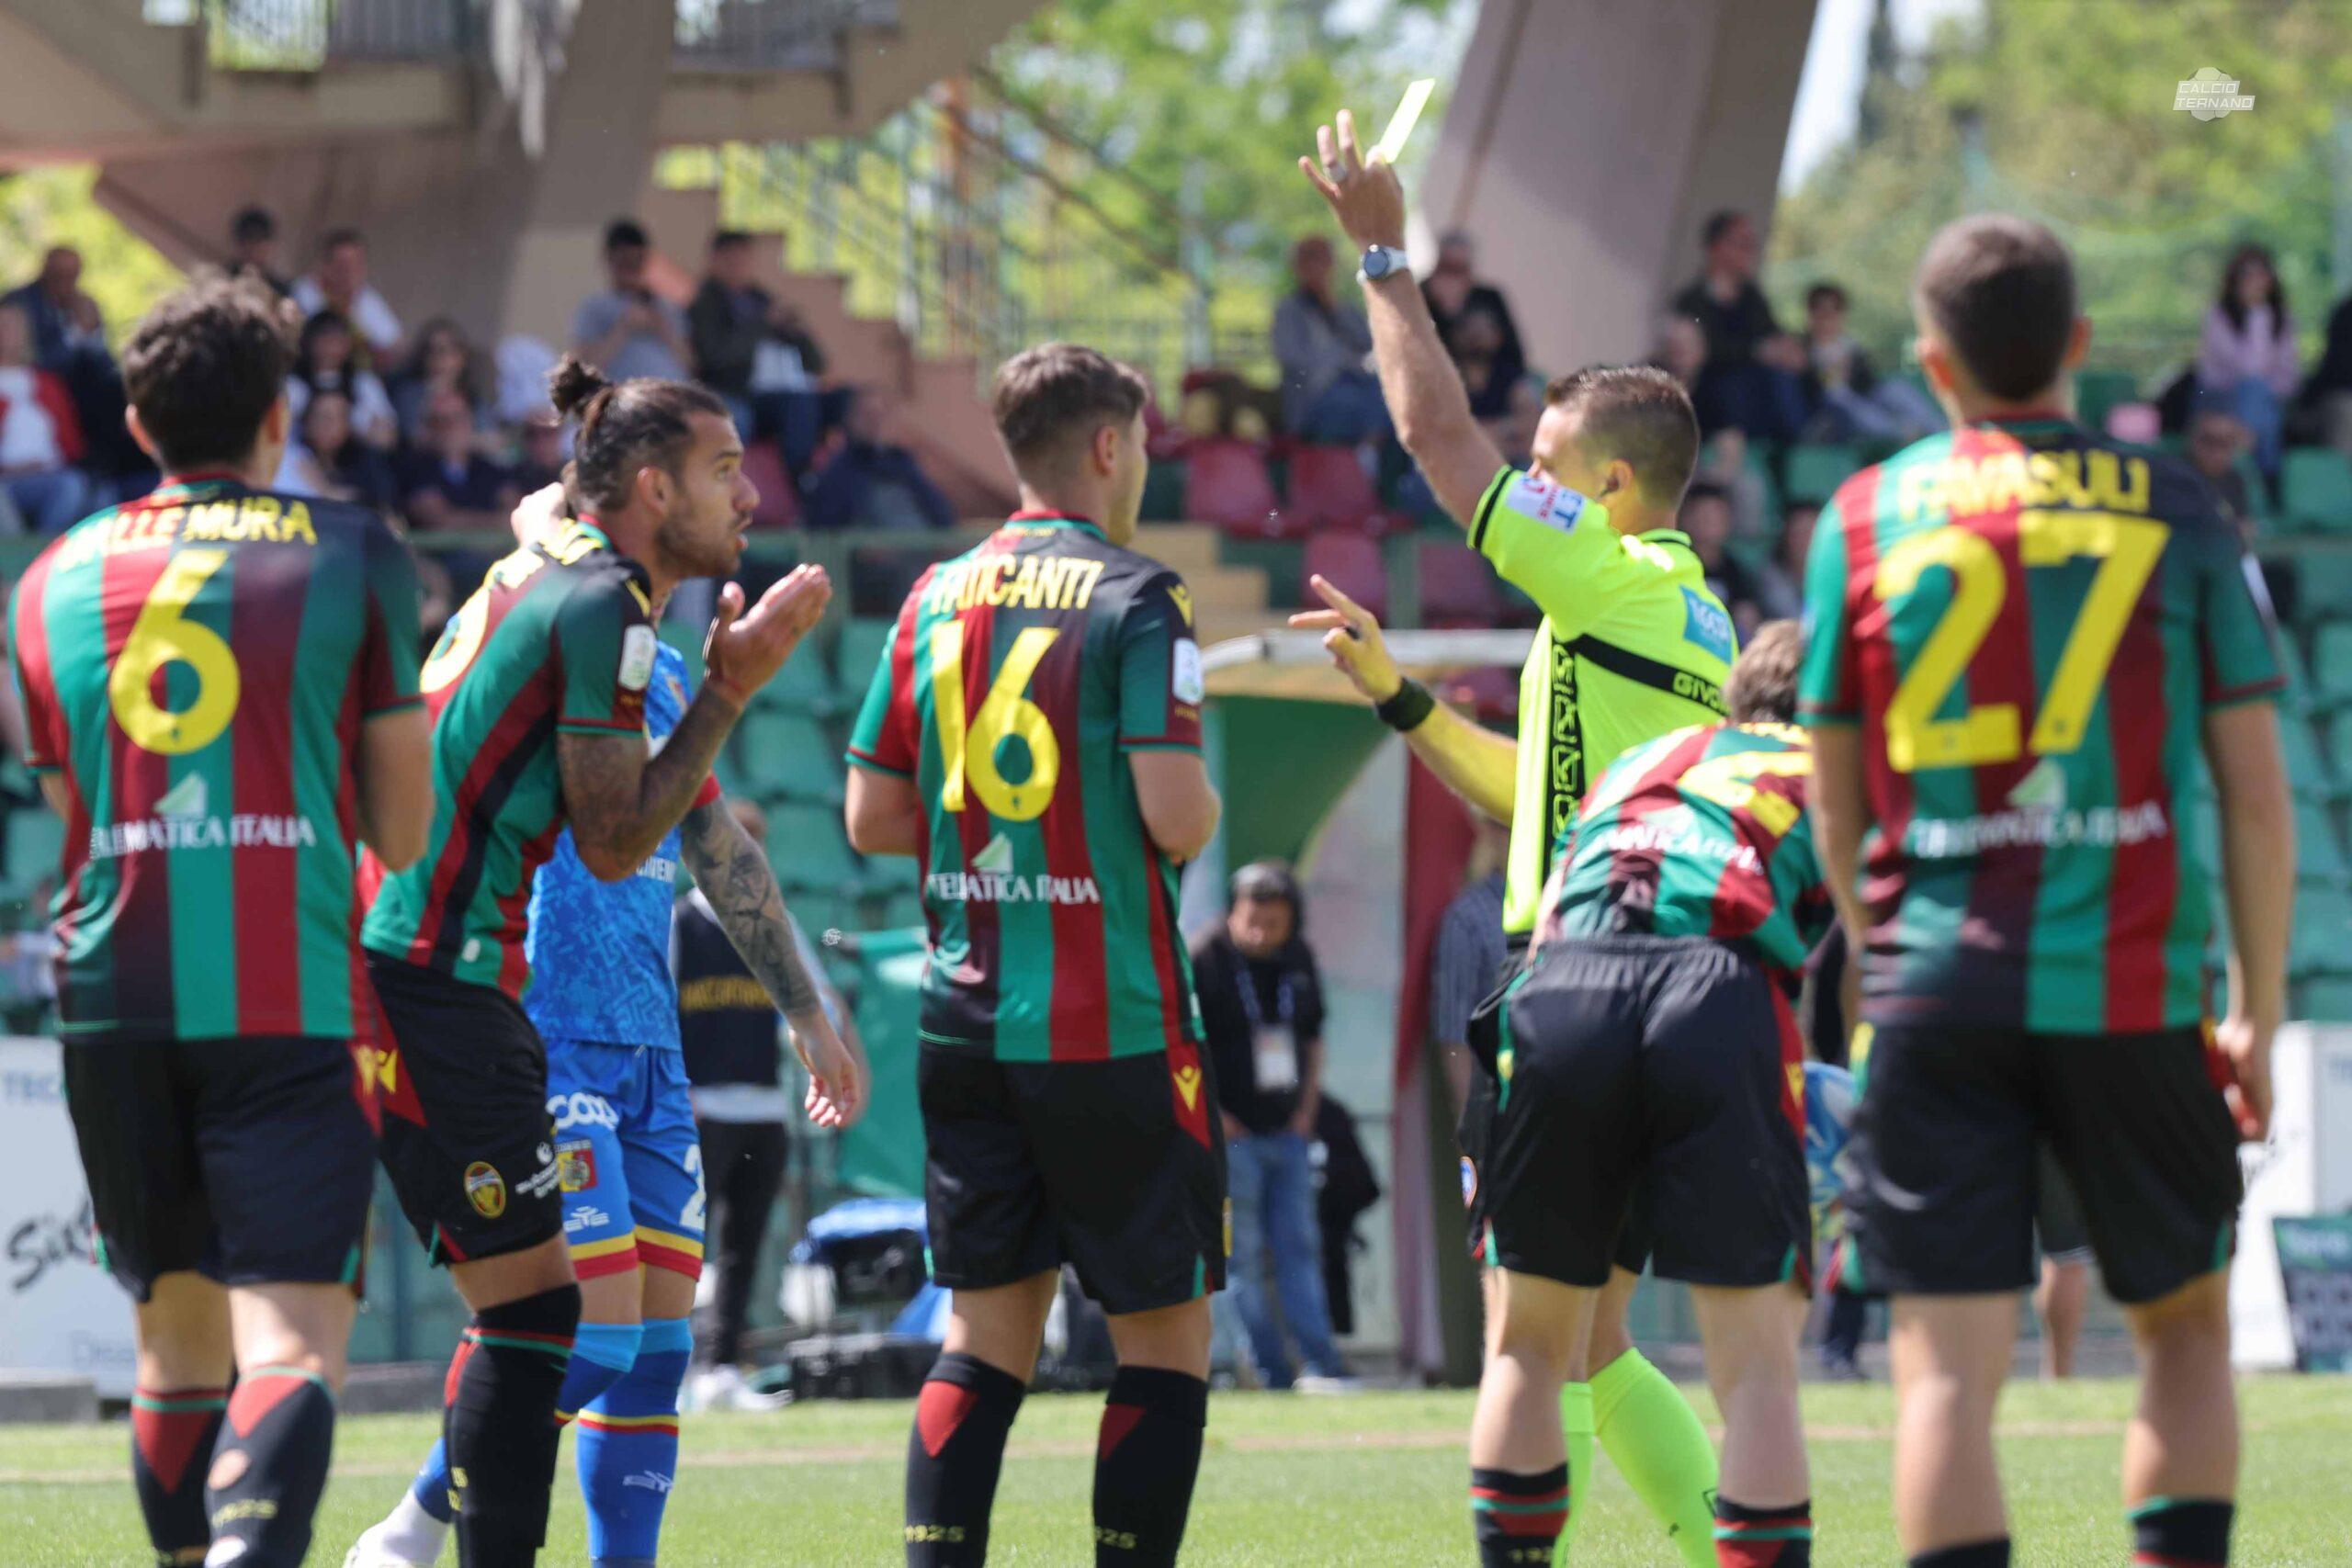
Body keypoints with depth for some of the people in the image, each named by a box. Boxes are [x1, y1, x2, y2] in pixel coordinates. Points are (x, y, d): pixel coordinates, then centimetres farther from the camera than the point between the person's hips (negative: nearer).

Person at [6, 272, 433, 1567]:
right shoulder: (350, 556, 5)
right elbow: (404, 829, 7)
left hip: (112, 997, 3)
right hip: (293, 1003, -3)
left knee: (176, 1338, 17)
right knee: (292, 1340, -11)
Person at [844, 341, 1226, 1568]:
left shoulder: (936, 599, 8)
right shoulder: (1134, 600, -9)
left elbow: (872, 816, 9)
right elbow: (1174, 815, -17)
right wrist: (1203, 810, 5)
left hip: (967, 1025, 6)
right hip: (1114, 1029, -5)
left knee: (984, 1337, 9)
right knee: (1166, 1335, 3)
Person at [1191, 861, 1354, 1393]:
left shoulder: (1299, 958, 8)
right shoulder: (1204, 960, -10)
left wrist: (1307, 1106, 11)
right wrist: (1211, 1116, -11)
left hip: (1288, 1131, 5)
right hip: (1231, 1134, -5)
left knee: (1299, 1249, 4)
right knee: (1244, 1259, -2)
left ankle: (1322, 1366, 3)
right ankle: (1274, 1375, -1)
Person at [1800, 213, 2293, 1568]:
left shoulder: (1862, 518, 5)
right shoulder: (2176, 508, 3)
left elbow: (1837, 808, 11)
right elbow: (2259, 802, 2)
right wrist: (2259, 1017, 11)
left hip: (1937, 992, 0)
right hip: (2135, 995, 0)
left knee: (1949, 1366, -2)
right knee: (2186, 1325, 16)